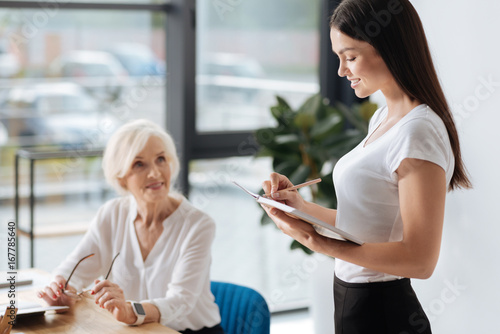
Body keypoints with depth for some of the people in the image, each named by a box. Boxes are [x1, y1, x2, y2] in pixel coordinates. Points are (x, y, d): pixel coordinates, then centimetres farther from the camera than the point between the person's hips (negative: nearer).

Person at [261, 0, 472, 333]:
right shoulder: (383, 119, 10)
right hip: (351, 301, 9)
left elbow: (420, 260, -23)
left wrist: (317, 241, -24)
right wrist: (302, 206, 2)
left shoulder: (418, 134, -19)